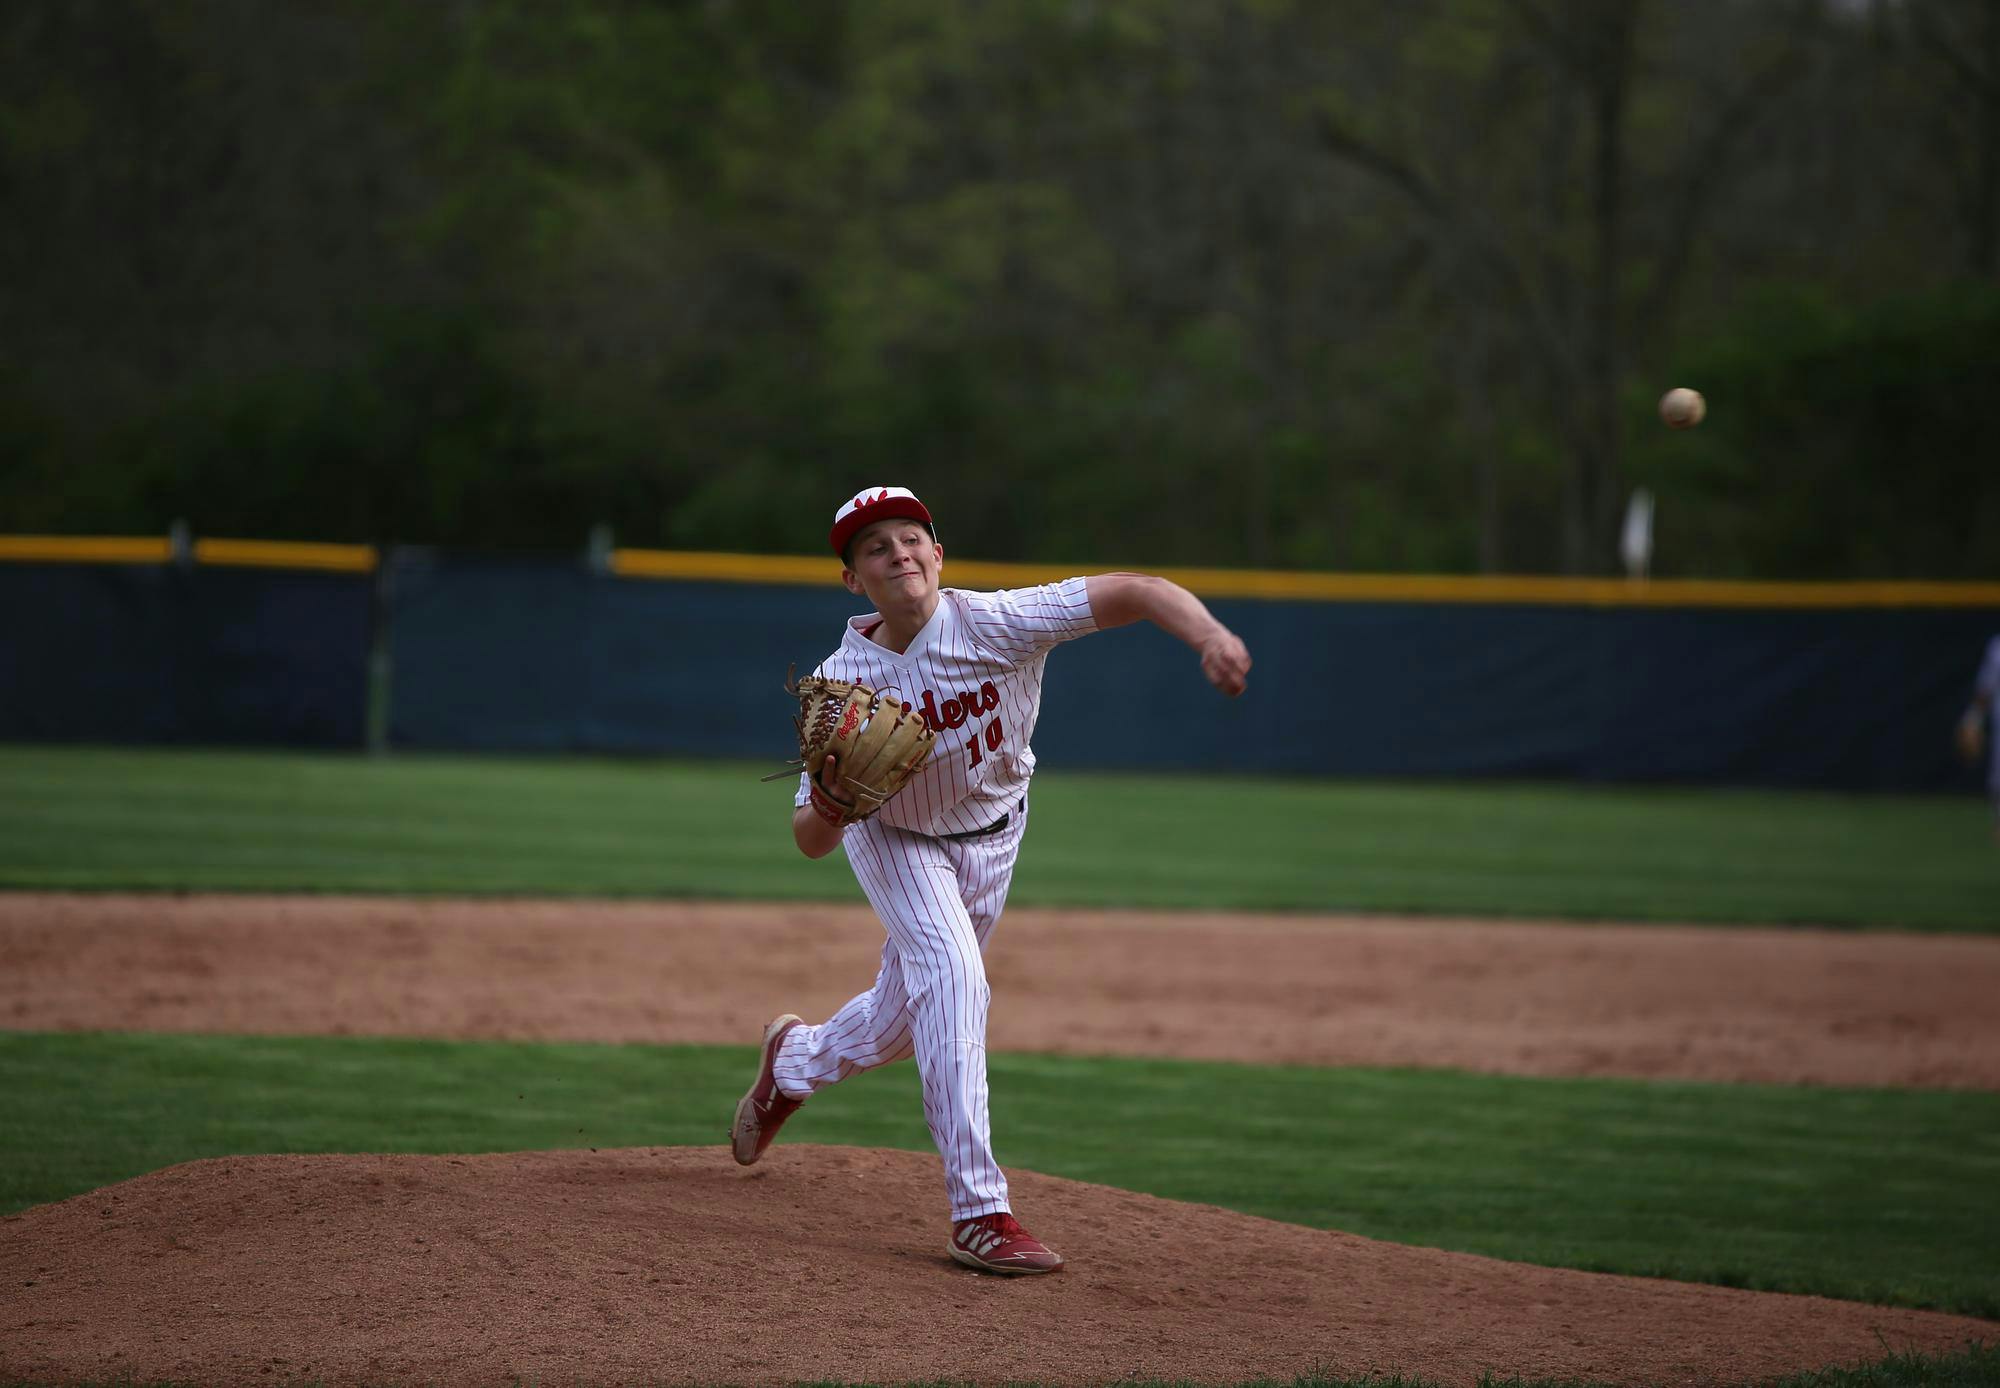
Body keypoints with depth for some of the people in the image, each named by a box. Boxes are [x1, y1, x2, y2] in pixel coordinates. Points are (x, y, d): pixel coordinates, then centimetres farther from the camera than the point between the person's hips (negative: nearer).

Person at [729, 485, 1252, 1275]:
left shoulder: (995, 625, -29)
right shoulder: (841, 683, -26)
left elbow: (1133, 593, -37)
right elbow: (811, 842, -22)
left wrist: (1208, 636, -56)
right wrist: (825, 808, -46)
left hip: (990, 842, 3)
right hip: (893, 840, -2)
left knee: (902, 1024, 14)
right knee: (953, 979, -26)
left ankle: (793, 1061, 50)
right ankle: (979, 1213, -25)